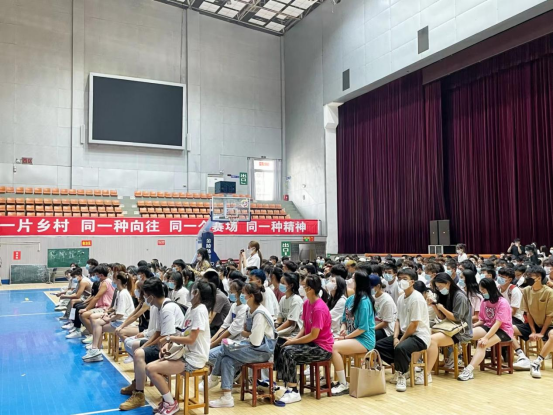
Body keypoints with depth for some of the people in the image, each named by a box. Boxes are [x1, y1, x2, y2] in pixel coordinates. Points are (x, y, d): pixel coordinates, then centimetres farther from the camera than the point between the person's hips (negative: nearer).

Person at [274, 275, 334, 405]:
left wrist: (292, 342, -16)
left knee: (288, 352, -25)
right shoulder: (306, 303, 4)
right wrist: (294, 338, -5)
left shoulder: (319, 308, -23)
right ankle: (288, 385, 5)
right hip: (311, 342, 9)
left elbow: (313, 335, -23)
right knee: (279, 346, -2)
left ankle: (294, 392, -14)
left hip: (322, 348, -9)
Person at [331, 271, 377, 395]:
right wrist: (343, 328, -4)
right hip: (352, 337, 8)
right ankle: (339, 380, 0)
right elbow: (345, 319, 17)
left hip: (365, 340, -8)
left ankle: (343, 385, -12)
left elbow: (363, 328, -18)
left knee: (334, 347, -24)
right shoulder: (350, 299, 8)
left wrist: (346, 337, -15)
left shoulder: (364, 301, -16)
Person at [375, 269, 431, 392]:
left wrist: (401, 340, -13)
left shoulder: (416, 298, -17)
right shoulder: (401, 298, 8)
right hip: (405, 334, 9)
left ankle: (401, 376, -10)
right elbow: (398, 320, 10)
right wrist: (395, 337, -5)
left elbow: (414, 325, -19)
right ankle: (402, 367, 6)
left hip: (419, 336, -9)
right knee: (378, 345, 1)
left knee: (400, 348, -36)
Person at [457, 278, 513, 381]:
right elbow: (482, 321, 11)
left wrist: (486, 337, -30)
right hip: (488, 327, 7)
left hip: (503, 330, -6)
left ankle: (469, 370, -44)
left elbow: (498, 323, -22)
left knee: (482, 344, -33)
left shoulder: (502, 303, -15)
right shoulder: (484, 302, 7)